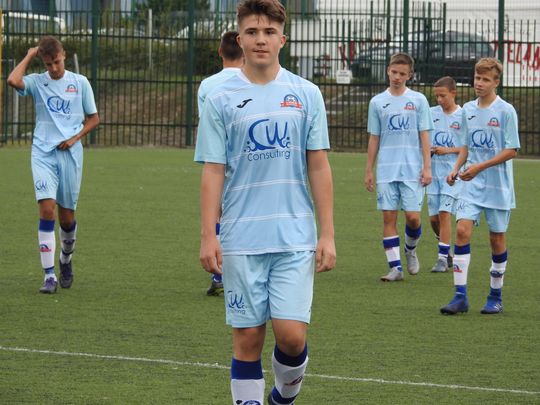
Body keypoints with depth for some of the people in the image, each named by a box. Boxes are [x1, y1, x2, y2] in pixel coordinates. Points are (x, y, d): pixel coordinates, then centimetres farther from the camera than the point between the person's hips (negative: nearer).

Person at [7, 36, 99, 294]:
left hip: (70, 154, 1)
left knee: (67, 215, 6)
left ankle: (66, 260, 36)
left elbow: (93, 118, 12)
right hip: (43, 152, -1)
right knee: (47, 208, -16)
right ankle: (49, 276, -14)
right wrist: (29, 56, -7)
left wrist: (75, 138, -5)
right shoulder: (37, 82, 2)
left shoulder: (80, 82, 5)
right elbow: (13, 81, -21)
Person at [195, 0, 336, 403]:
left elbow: (319, 167, 6)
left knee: (291, 334, -7)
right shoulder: (221, 99, 3)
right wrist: (208, 237, -5)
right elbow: (213, 172, 2)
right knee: (248, 337, 2)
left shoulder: (306, 94, 5)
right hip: (241, 240, 0)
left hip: (295, 237, 0)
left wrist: (327, 235, 1)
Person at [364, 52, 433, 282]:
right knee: (389, 218, -2)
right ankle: (395, 267, 1)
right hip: (386, 171, 1)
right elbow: (374, 138, 11)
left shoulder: (418, 100, 4)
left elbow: (424, 136, 3)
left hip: (412, 170, -1)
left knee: (413, 217, -6)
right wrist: (368, 170, 9)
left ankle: (410, 250, 23)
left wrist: (427, 167, -4)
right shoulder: (377, 102, 8)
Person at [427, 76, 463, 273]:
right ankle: (447, 252, 25)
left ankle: (442, 258, -8)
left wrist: (448, 150, -13)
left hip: (453, 171, -5)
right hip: (433, 170, 5)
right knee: (433, 217, 5)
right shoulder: (432, 113, 7)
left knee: (444, 212, -13)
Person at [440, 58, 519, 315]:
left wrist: (480, 167, -17)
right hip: (472, 186, 4)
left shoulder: (505, 111, -8)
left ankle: (496, 297, 18)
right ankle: (460, 296, -11)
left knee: (497, 238, 4)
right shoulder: (468, 110, 8)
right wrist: (457, 168, 3)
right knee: (462, 230, -11)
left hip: (498, 185, -4)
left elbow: (512, 150, -10)